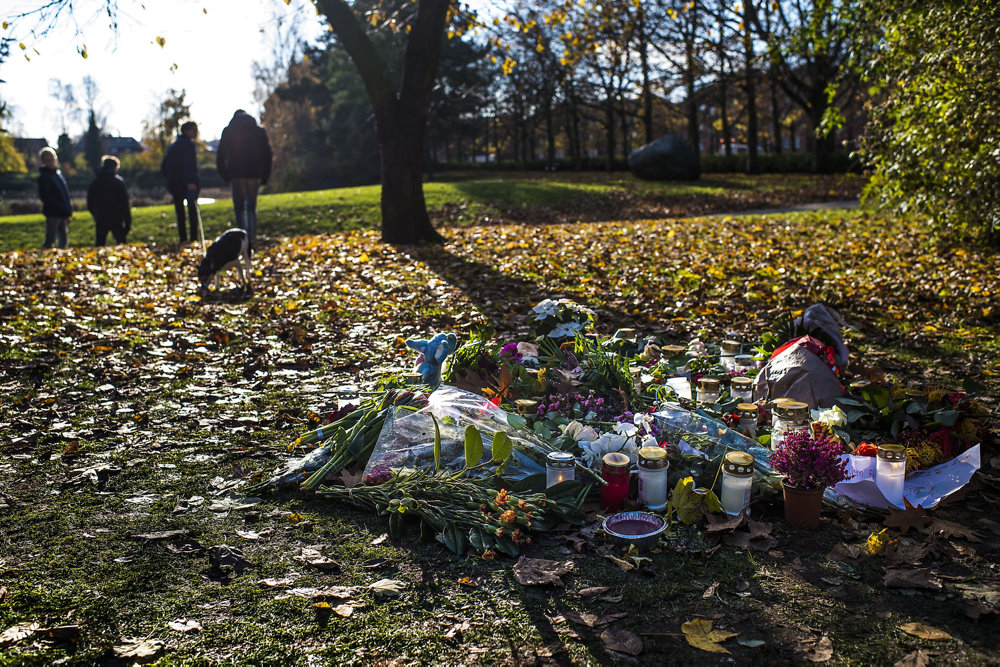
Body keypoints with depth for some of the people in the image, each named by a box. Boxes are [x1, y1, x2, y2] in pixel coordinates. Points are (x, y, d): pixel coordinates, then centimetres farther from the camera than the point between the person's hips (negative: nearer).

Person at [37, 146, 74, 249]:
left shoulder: (58, 173, 15)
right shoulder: (44, 177, -7)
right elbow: (44, 196, -15)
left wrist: (68, 210, 12)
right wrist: (61, 207, -21)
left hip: (62, 214, 8)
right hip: (52, 213, -7)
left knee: (64, 239, 12)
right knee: (50, 240, -7)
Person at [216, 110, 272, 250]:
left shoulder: (228, 131, 4)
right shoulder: (259, 131, 10)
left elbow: (220, 155, 3)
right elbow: (267, 155, 8)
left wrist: (225, 175, 10)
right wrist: (265, 177, 12)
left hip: (237, 175, -2)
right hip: (254, 175, 2)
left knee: (240, 208, 2)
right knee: (252, 208, 12)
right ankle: (252, 239, 4)